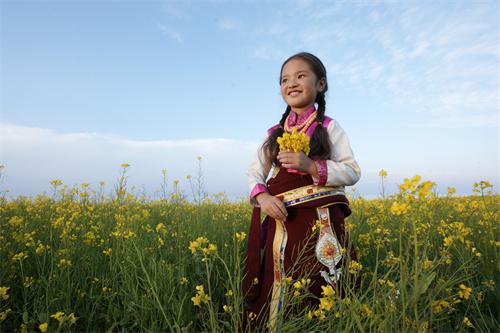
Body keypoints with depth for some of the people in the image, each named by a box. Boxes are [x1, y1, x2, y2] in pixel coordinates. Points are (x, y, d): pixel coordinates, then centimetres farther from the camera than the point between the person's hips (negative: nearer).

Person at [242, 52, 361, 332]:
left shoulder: (329, 127, 1)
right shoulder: (275, 133, 12)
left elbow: (353, 172, -4)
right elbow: (255, 172, 12)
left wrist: (311, 166, -20)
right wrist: (261, 196, -10)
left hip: (320, 223, -3)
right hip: (282, 222, 3)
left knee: (319, 295, 1)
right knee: (278, 297, 8)